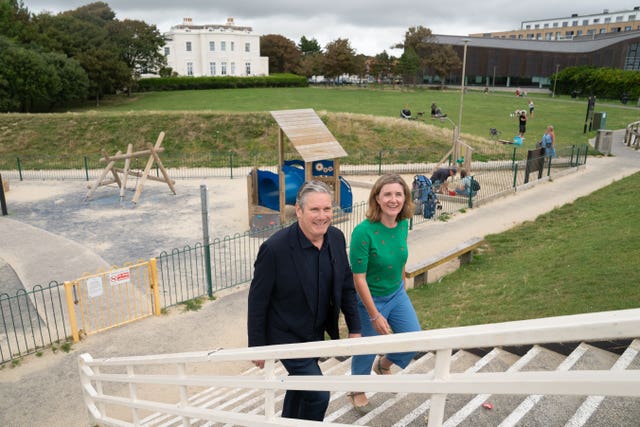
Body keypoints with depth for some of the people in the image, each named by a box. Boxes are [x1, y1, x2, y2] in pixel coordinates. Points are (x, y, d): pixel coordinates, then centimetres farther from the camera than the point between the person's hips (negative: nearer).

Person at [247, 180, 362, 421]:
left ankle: (289, 420, 54)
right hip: (287, 336, -6)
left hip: (317, 333, 6)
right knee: (318, 394, -6)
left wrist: (354, 328, 4)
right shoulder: (275, 248, -28)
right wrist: (257, 346, -11)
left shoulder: (336, 238, -11)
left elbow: (346, 286, 1)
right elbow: (257, 301, -18)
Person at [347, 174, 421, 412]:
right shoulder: (363, 232, -28)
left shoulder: (403, 224, -8)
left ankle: (384, 365, 43)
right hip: (370, 299, -6)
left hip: (397, 294, 6)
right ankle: (357, 390, 43)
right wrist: (375, 316, -20)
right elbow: (358, 278, -23)